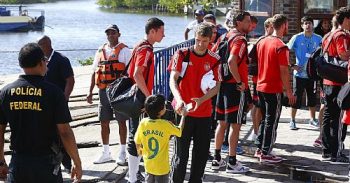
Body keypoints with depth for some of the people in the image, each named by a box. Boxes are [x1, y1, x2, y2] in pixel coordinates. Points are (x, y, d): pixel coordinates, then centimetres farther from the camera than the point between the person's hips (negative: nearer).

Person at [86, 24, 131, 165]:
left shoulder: (124, 51, -3)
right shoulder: (100, 51, 11)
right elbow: (94, 73, 14)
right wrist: (90, 92, 9)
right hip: (103, 91, 5)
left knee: (121, 121, 3)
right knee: (104, 122, 9)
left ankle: (122, 153, 15)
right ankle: (106, 153, 22)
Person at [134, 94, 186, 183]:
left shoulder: (143, 123, -11)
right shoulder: (166, 125, -20)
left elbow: (137, 142, 1)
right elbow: (179, 130, -1)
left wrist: (139, 150, 22)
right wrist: (183, 116, 13)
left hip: (148, 165, 4)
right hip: (162, 167, -4)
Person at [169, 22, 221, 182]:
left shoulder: (214, 60, 1)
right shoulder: (182, 54, -5)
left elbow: (216, 86, -2)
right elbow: (173, 79, -11)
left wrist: (201, 99, -21)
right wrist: (179, 99, -29)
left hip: (204, 112, 3)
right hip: (183, 111, -3)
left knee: (202, 151, 9)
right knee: (181, 152, 0)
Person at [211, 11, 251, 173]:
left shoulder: (225, 37, 12)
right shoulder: (240, 40, -15)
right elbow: (232, 61, -29)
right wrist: (240, 82, -20)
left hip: (223, 84, 9)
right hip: (236, 87, -9)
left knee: (222, 123, 15)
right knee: (235, 125, -2)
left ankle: (217, 159, 20)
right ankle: (232, 163, 3)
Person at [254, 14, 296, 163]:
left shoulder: (261, 42, 6)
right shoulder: (281, 47, -17)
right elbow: (284, 72, -18)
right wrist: (289, 92, -11)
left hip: (261, 86, 7)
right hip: (274, 89, -7)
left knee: (264, 119, 19)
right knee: (272, 121, 2)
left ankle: (259, 149, 24)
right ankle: (266, 154, 6)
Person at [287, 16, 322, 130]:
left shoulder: (318, 39, 1)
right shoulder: (297, 38, -6)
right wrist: (292, 65, -10)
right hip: (299, 73, -3)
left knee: (312, 97, 12)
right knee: (296, 98, 1)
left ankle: (312, 119, 27)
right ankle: (292, 121, 11)